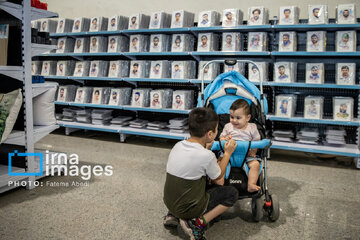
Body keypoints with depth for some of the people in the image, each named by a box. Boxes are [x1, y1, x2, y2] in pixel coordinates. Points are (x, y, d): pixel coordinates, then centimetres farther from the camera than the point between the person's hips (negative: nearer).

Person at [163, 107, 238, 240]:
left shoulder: (178, 145, -3)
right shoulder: (207, 156, -22)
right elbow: (218, 176, -1)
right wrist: (228, 153, 8)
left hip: (169, 203, 7)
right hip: (188, 209, -6)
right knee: (232, 193, 4)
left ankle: (173, 215, 18)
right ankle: (197, 224, -4)